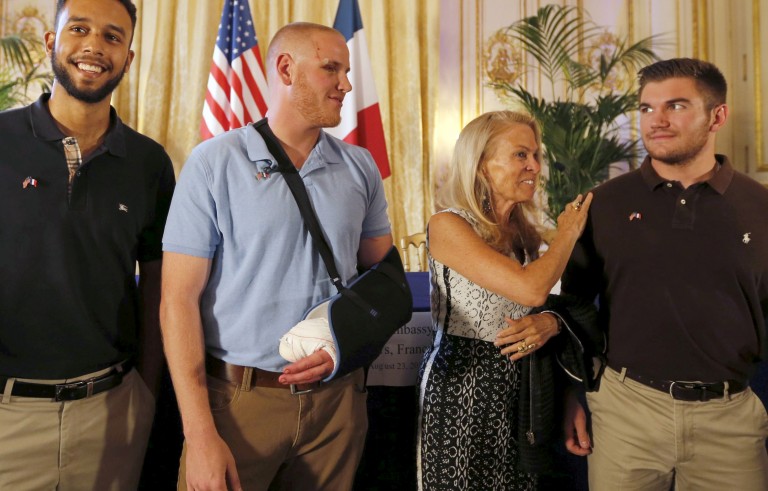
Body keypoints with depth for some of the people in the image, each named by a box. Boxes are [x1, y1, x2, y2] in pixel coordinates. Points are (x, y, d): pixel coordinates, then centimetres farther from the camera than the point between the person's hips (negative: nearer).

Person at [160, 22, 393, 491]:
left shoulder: (360, 167, 5)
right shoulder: (215, 161, -6)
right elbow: (179, 298, -9)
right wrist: (200, 434, -14)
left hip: (337, 395, 4)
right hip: (238, 397, -3)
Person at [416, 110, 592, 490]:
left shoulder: (523, 233, 7)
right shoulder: (448, 225, -16)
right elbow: (531, 289, -25)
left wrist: (549, 324, -12)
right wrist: (569, 232, -8)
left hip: (519, 386, 7)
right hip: (462, 388, -6)